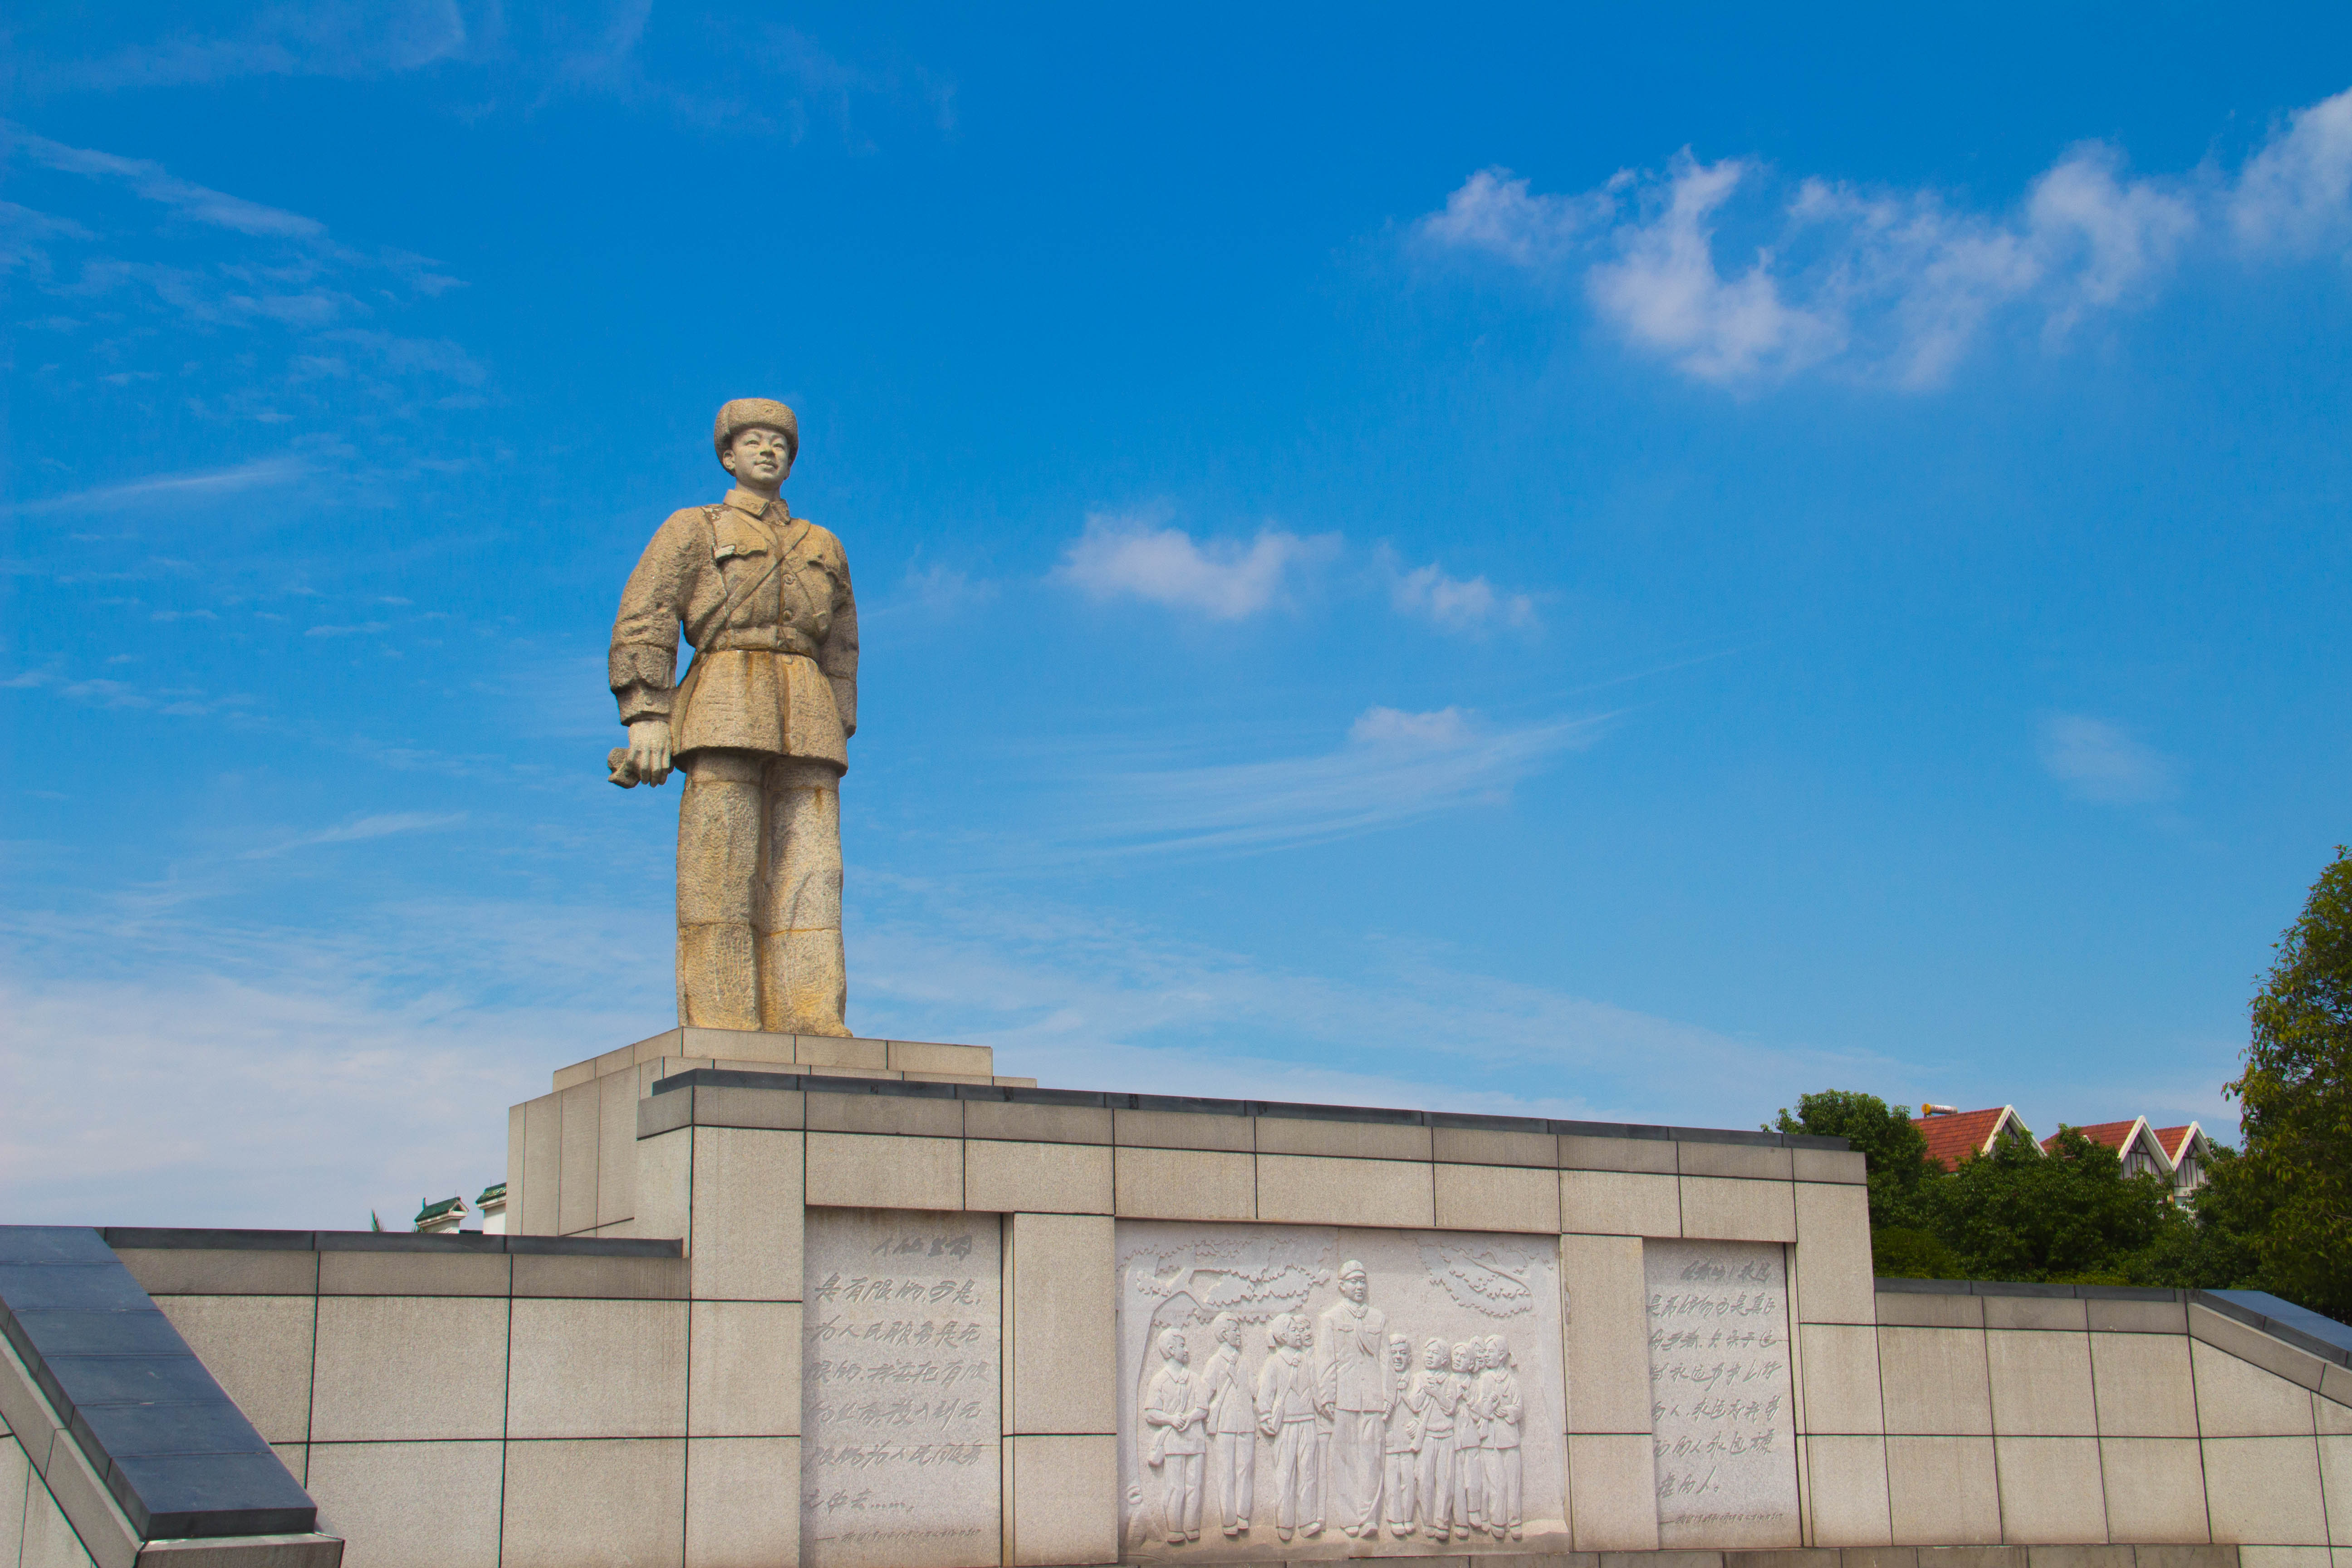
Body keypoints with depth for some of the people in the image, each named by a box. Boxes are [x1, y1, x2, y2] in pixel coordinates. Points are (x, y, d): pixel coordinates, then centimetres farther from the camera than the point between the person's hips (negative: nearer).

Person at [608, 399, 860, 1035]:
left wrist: (838, 737, 12)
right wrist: (646, 717, -11)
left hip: (805, 721, 4)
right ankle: (720, 1027, -14)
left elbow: (840, 652, 23)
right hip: (725, 713, -4)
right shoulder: (692, 530, 12)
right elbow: (642, 622, 2)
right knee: (722, 871, -11)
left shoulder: (824, 548, 24)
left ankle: (815, 1026, -13)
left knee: (810, 869, -7)